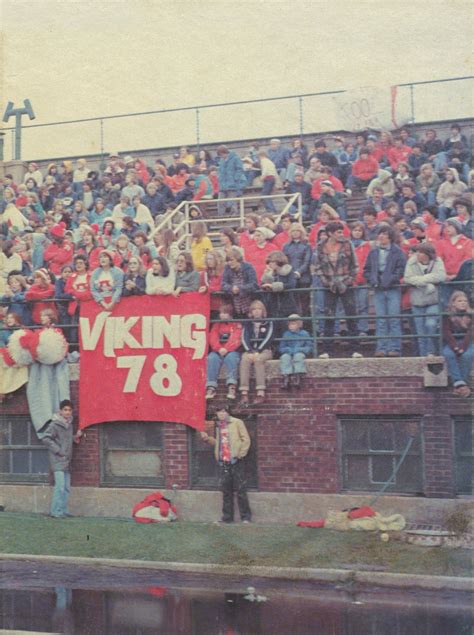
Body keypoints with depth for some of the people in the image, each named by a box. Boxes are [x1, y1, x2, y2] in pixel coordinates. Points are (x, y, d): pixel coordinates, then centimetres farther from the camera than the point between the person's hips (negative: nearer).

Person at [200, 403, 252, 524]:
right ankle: (227, 517, 13)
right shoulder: (219, 426, 16)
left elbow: (246, 440, -5)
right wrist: (207, 438, 7)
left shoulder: (237, 423, -2)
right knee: (226, 491, 8)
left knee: (241, 490, -4)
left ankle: (246, 517, 1)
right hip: (223, 462, 6)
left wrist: (240, 454, -10)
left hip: (236, 461, -6)